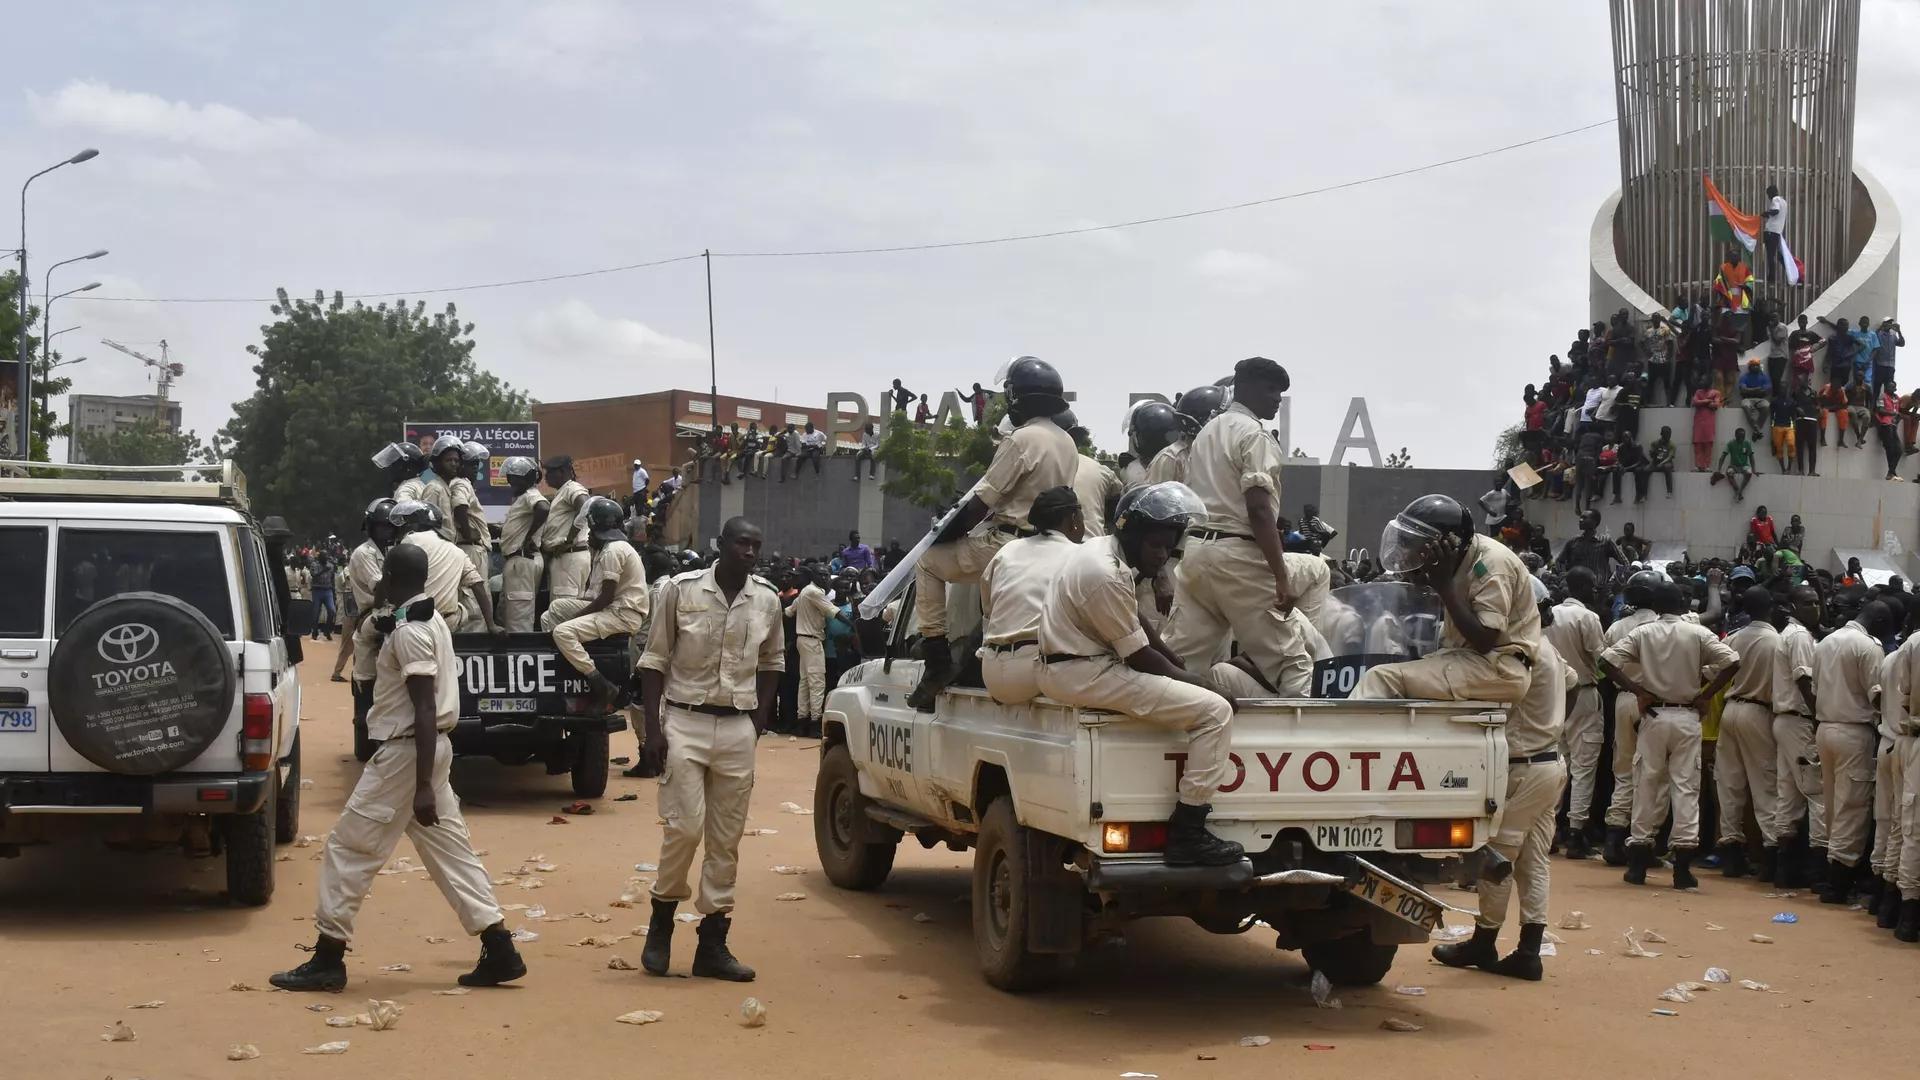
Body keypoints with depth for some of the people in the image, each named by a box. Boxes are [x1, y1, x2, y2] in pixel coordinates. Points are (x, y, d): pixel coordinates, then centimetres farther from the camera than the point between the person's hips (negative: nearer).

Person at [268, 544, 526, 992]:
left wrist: (423, 786, -25)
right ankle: (499, 950, 6)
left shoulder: (409, 632, -18)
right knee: (449, 849, 10)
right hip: (430, 749, 10)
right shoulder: (432, 620, 12)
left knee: (350, 846, -2)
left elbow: (425, 710, -23)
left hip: (407, 751, -10)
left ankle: (328, 958, 2)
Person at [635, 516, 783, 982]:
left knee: (726, 838, 4)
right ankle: (661, 921, 11)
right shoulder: (681, 589, -5)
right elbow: (655, 661, -2)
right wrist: (653, 729, -7)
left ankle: (713, 943, 10)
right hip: (685, 721, -3)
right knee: (684, 826, -10)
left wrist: (760, 720, 8)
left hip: (739, 729, 3)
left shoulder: (767, 600, 4)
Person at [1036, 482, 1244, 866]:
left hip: (1077, 663, 11)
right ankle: (1188, 835, -18)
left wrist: (1186, 670, 14)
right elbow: (1140, 655, -17)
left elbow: (1140, 631, 20)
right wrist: (1196, 681, -5)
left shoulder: (1103, 550, 11)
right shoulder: (1106, 575, -22)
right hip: (1082, 675, -11)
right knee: (1214, 710, -16)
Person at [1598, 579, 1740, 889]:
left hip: (1653, 716, 1)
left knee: (1647, 785, 8)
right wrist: (1706, 695, -4)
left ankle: (1638, 865, 11)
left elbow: (1607, 660, -7)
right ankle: (1682, 868, -2)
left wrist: (1637, 690, -3)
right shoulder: (1698, 634, -3)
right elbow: (1732, 663, -11)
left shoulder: (1642, 633, 0)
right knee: (1686, 787, 1)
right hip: (1686, 717, -1)